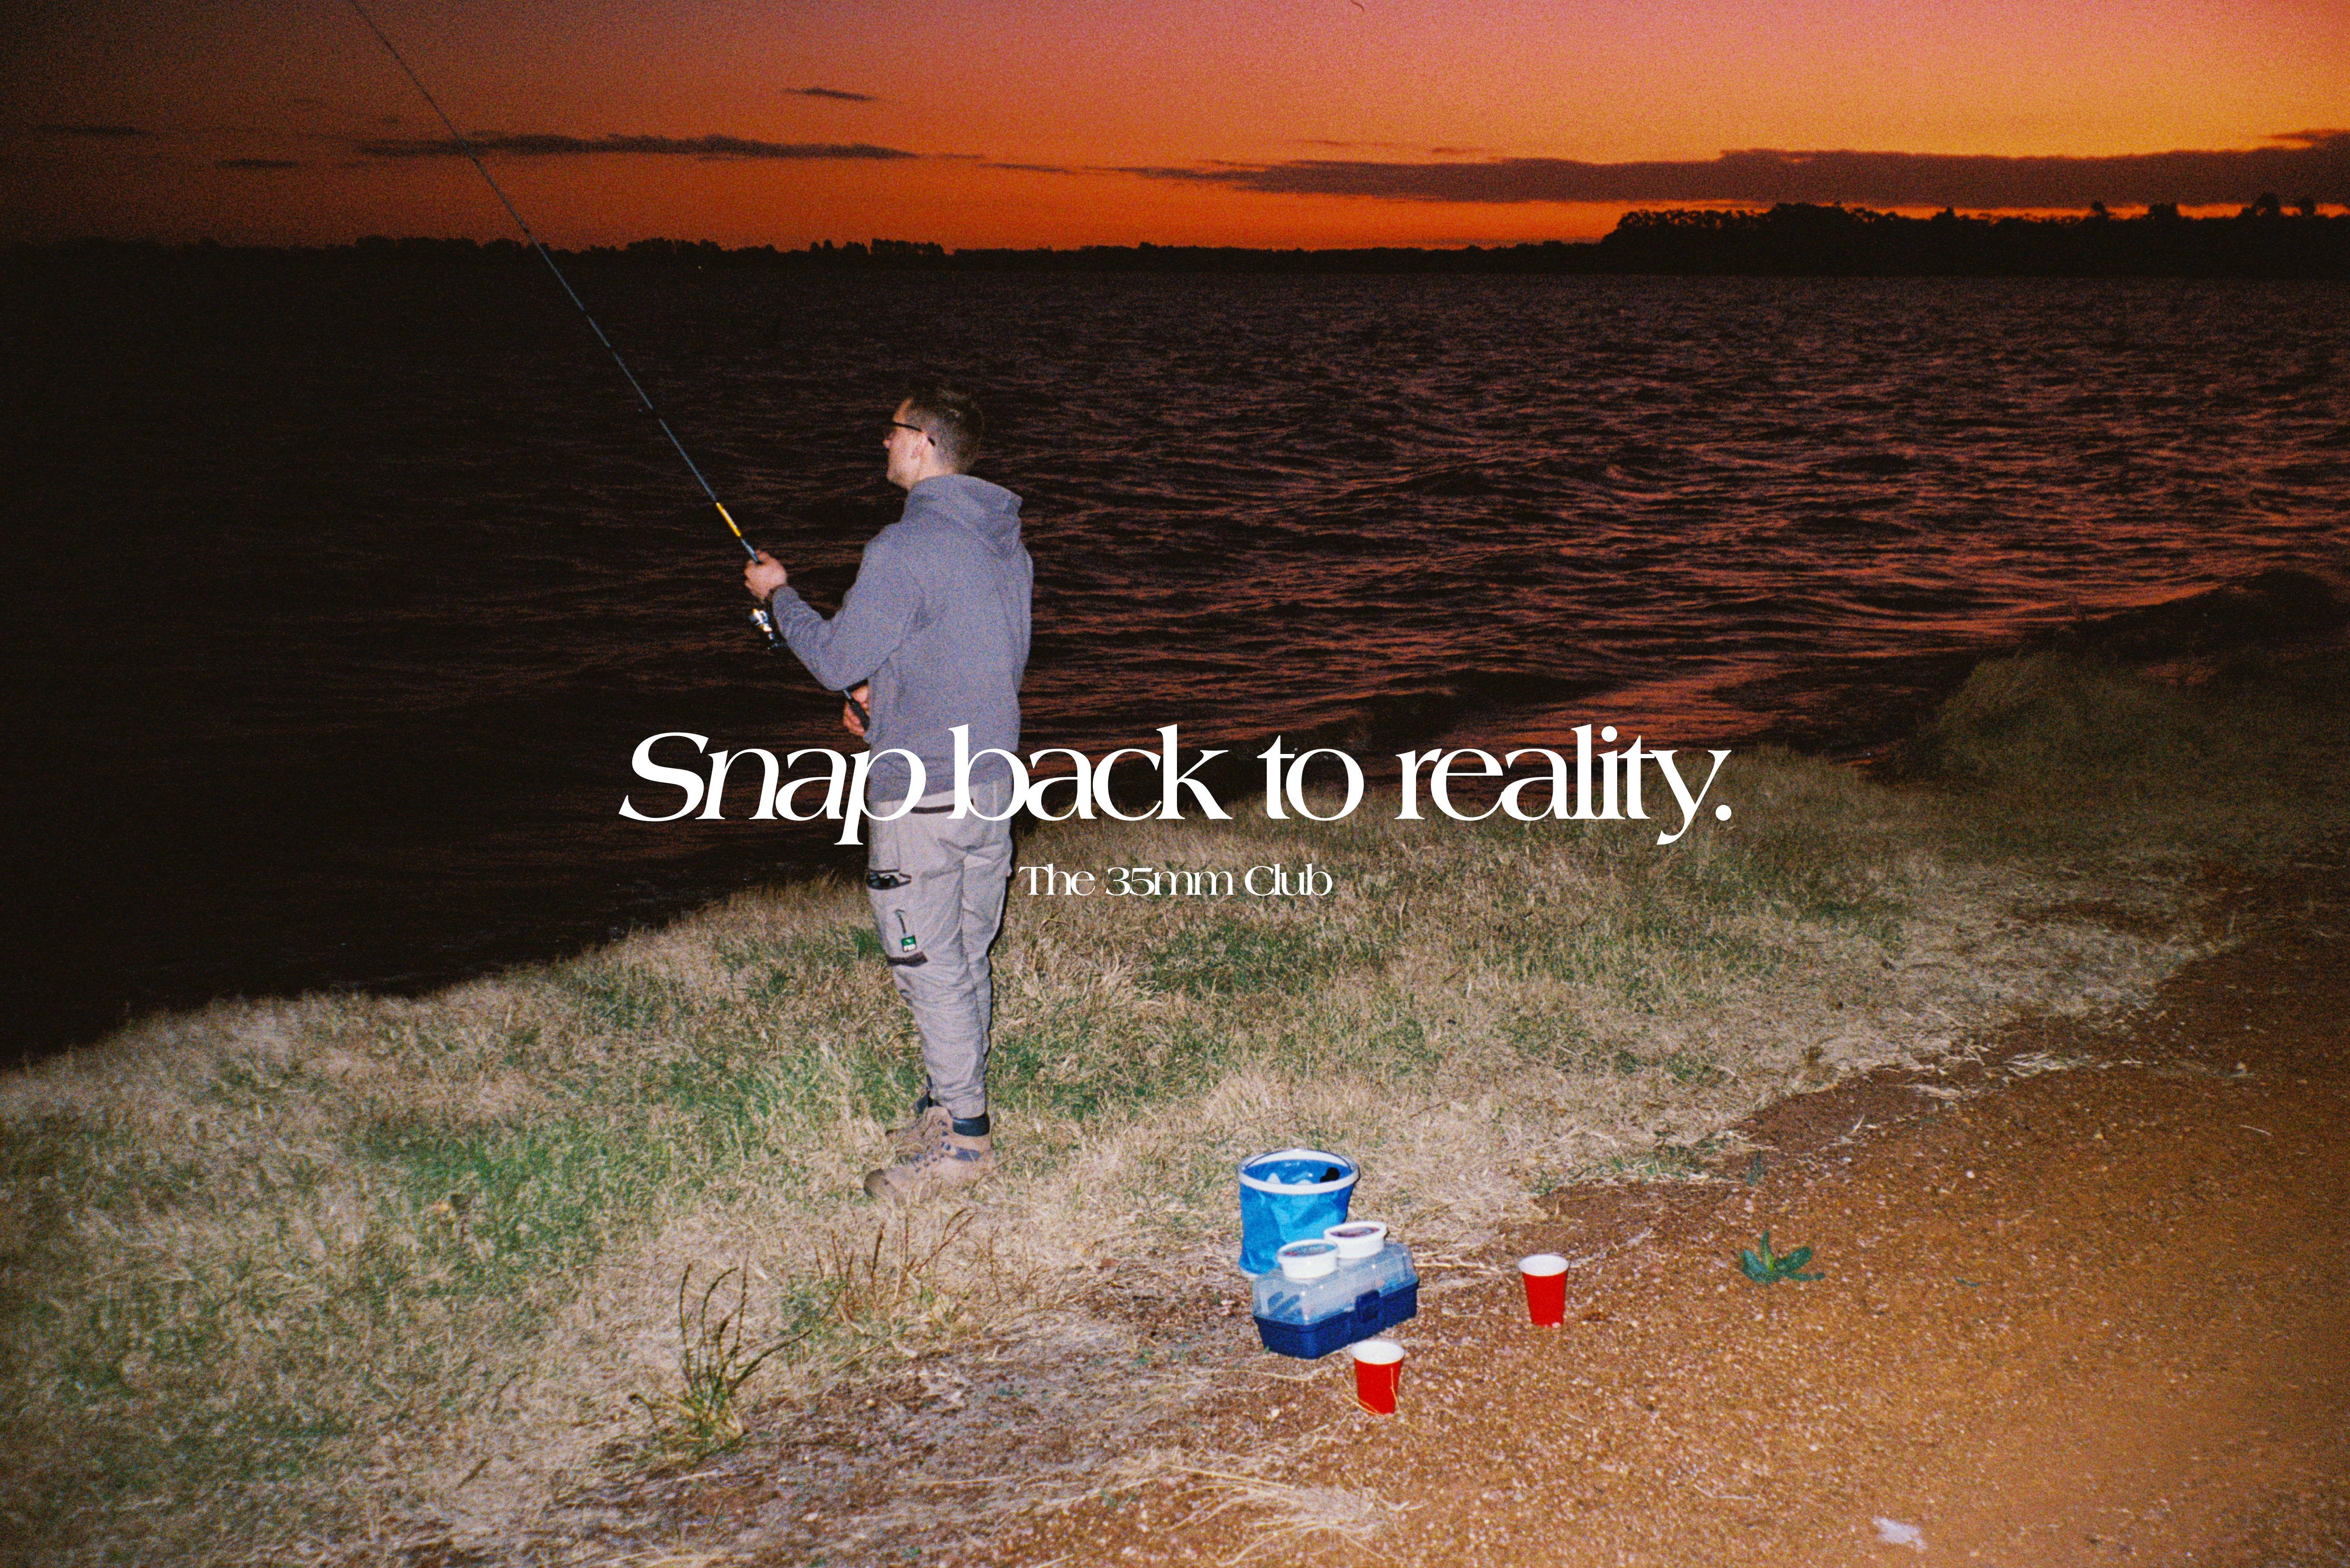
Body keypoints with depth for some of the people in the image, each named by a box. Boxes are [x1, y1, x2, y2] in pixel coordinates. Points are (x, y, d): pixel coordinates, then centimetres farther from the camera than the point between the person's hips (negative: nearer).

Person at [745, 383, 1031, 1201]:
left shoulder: (904, 550, -19)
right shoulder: (1007, 543, 9)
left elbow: (837, 659, -12)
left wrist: (778, 594, 4)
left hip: (922, 796, -9)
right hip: (993, 782, 9)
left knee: (931, 967, 0)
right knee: (967, 957, 17)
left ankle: (963, 1135, 6)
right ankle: (951, 1099, 28)